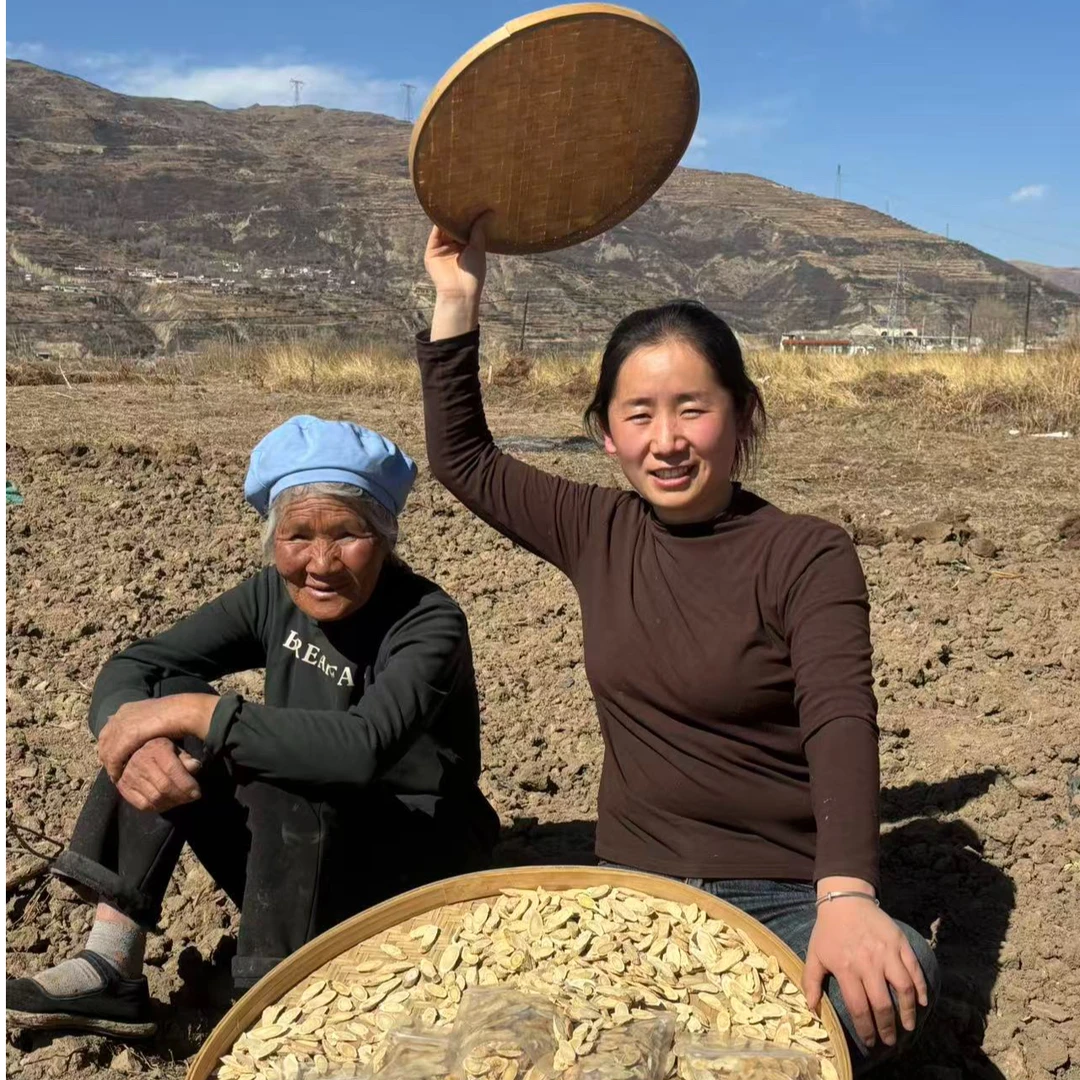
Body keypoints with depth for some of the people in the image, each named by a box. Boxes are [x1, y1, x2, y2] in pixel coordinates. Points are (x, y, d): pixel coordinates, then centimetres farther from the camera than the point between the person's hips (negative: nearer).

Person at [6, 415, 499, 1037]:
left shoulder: (430, 621, -22)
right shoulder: (276, 596, -5)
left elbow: (364, 747, -40)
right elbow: (131, 666, -8)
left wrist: (198, 712, -35)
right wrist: (137, 738, -31)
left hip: (422, 865, -6)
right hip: (297, 866, 6)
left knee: (288, 774, -34)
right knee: (167, 689, -11)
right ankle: (111, 967, -14)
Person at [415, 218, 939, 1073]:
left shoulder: (807, 555, -8)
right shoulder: (599, 533, 6)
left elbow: (841, 724, -21)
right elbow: (462, 460, 16)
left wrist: (846, 897, -38)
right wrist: (457, 301, 7)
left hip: (789, 898, -3)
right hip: (635, 890, 3)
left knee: (894, 979, -33)